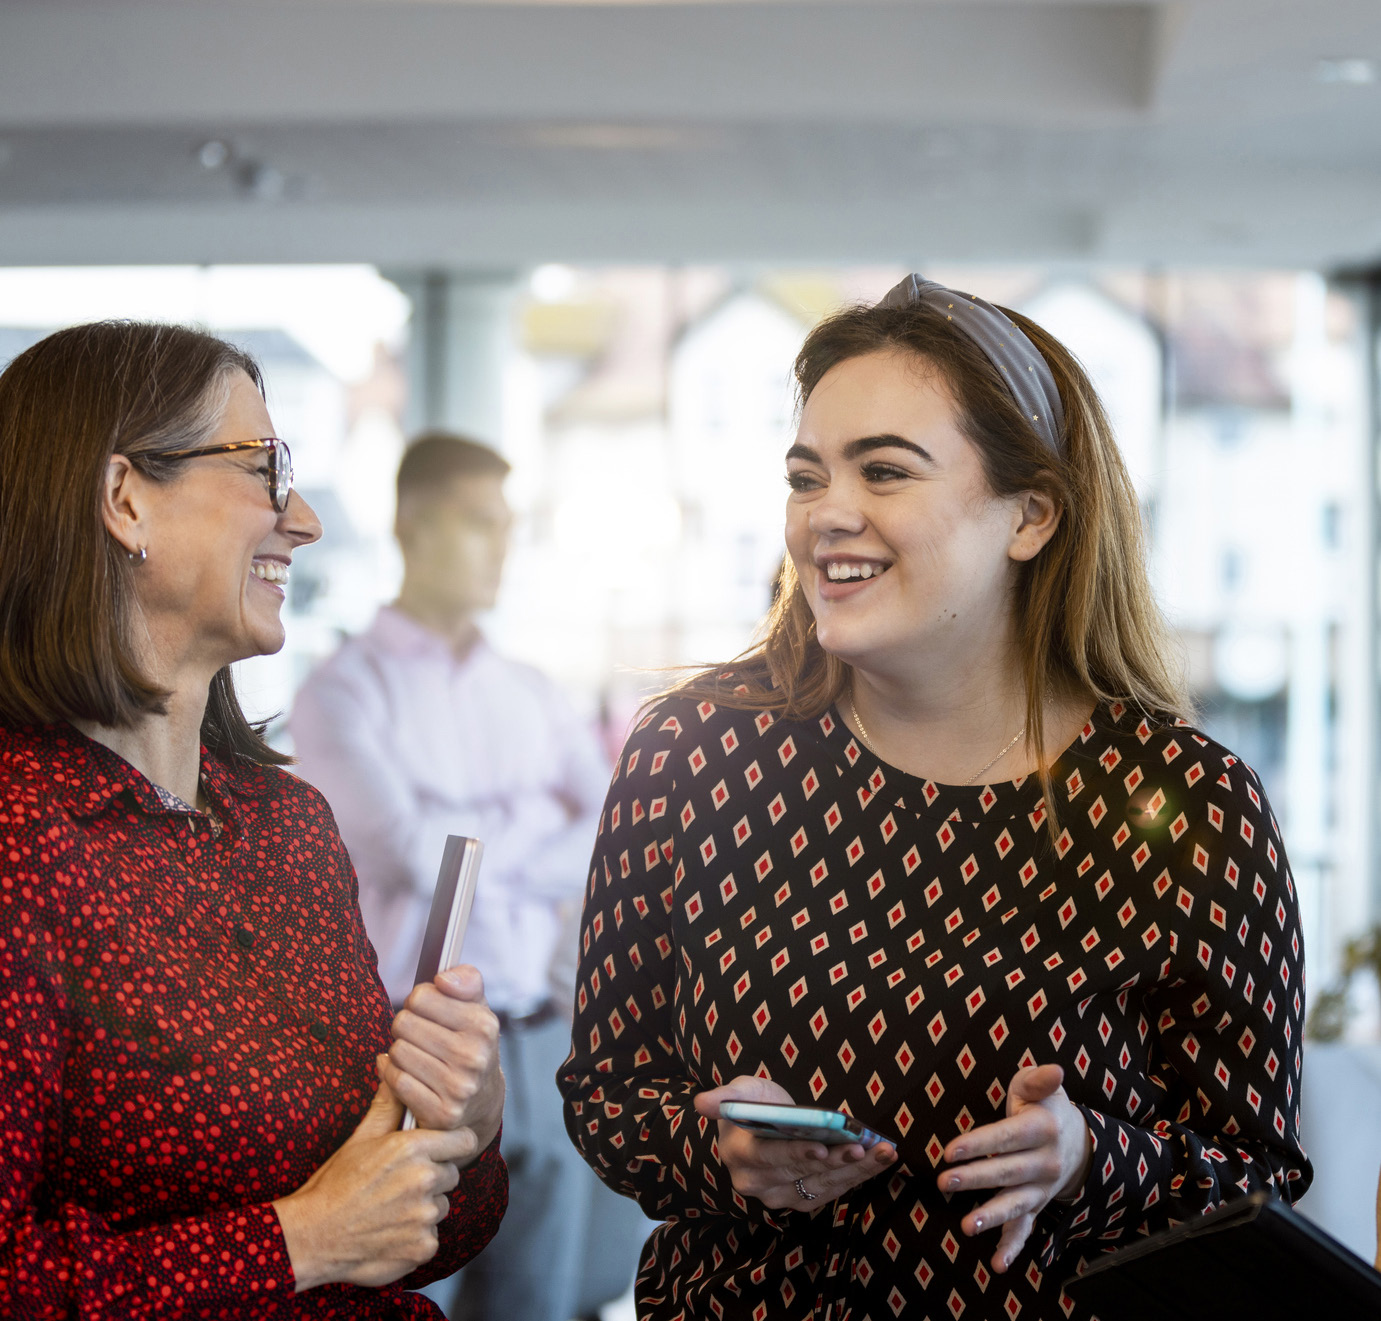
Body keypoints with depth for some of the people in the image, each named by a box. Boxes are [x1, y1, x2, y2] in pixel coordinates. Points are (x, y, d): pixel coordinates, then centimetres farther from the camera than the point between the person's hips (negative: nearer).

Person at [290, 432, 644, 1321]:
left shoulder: (531, 696, 14)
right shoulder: (346, 693, -3)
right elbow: (412, 848, -17)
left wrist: (479, 847, -10)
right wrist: (540, 822, -4)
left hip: (542, 1043, 5)